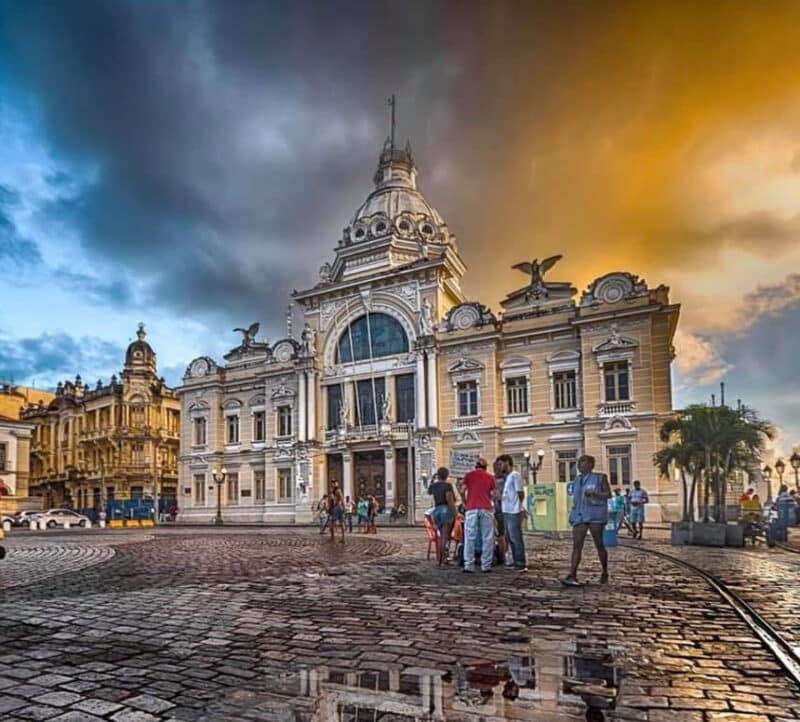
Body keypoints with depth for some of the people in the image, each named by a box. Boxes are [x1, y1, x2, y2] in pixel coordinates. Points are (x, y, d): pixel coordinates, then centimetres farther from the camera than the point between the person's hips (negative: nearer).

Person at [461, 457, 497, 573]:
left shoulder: (468, 475, 9)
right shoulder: (490, 477, 10)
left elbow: (463, 491, 2)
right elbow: (493, 494, 6)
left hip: (471, 509, 0)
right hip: (486, 509, 0)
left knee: (470, 538, 3)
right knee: (487, 538, 5)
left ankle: (469, 566, 0)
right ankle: (486, 565, 5)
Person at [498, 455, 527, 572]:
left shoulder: (515, 475, -10)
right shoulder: (506, 477, 15)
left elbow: (521, 494, -10)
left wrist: (516, 506, 1)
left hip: (514, 512, -9)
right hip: (506, 512, 9)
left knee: (516, 539, -4)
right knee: (511, 539, 14)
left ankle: (521, 564, 2)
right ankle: (516, 563, 22)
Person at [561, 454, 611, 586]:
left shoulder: (600, 477, -1)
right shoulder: (578, 479, 15)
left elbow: (608, 494, -1)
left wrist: (594, 493, -18)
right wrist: (573, 513, 22)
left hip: (595, 515, -4)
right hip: (579, 516, 4)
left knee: (599, 544, 4)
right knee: (576, 545, -7)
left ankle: (605, 573, 24)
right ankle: (572, 576, -14)